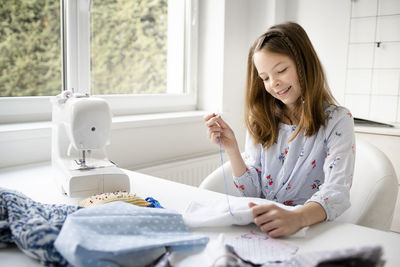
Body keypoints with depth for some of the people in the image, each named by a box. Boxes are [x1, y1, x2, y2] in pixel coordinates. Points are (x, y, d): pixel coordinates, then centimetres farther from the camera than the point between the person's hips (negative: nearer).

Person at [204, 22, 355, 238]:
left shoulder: (337, 121, -4)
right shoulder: (261, 121, 7)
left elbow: (337, 192, -19)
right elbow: (252, 192, 5)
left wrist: (297, 218, -39)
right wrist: (231, 149, -11)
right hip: (262, 229, 3)